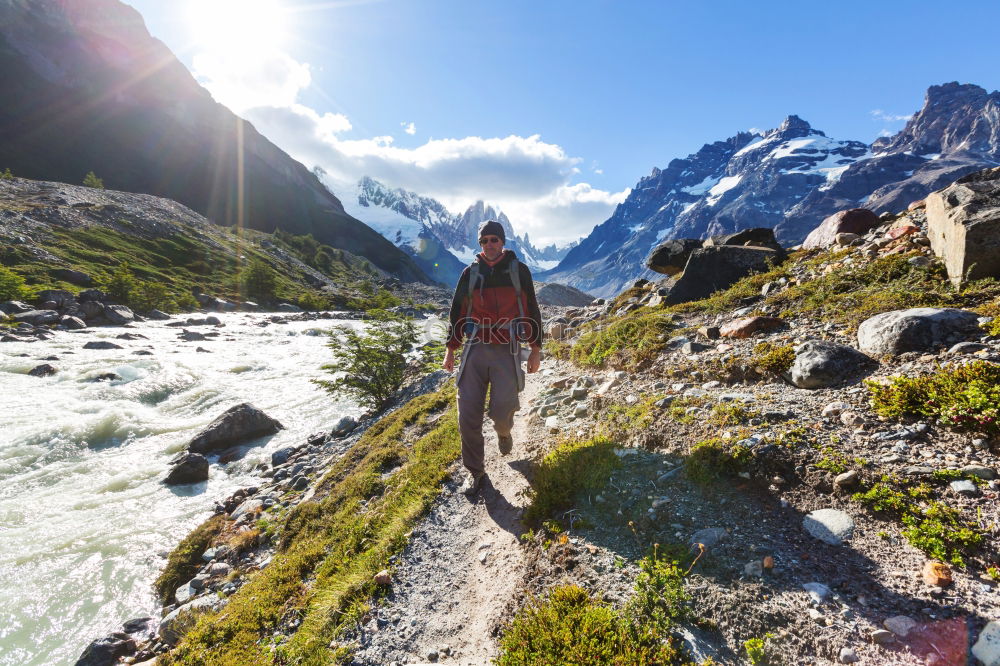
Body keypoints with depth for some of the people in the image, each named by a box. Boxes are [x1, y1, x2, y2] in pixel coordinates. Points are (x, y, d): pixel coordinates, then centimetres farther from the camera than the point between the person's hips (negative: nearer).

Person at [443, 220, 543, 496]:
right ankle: (475, 471, 18)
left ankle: (503, 431, 26)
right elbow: (458, 311, 15)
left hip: (507, 351, -2)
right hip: (475, 349, 2)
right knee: (468, 416, -3)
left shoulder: (519, 270, 5)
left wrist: (536, 349, 6)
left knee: (501, 410, -14)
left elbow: (532, 310, 8)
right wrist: (450, 349, 13)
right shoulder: (470, 272, 9)